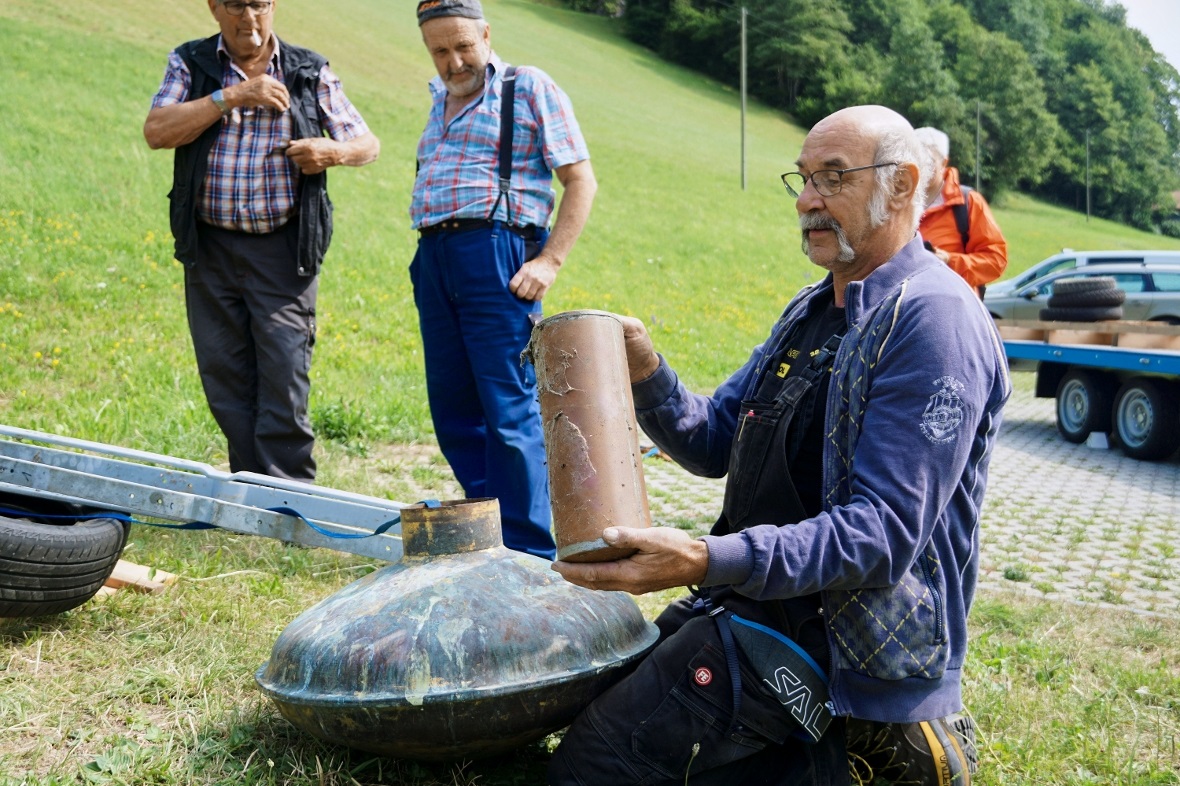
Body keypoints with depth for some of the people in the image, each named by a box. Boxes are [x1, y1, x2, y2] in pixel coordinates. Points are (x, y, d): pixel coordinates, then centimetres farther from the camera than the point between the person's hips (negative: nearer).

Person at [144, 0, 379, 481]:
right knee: (225, 384, 6)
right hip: (210, 248, 2)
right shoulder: (189, 65, 9)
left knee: (285, 381, -8)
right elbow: (157, 131, -7)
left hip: (283, 249, -2)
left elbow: (368, 144, 10)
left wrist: (334, 151, -13)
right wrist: (232, 95, -14)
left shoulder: (310, 73, 8)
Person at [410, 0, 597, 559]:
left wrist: (550, 260, -12)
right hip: (433, 258, 7)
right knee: (452, 407, 8)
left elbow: (581, 180, -2)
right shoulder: (439, 101, 22)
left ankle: (531, 554, -2)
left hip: (496, 253, -7)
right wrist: (429, 249, 15)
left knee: (510, 407, -9)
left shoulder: (529, 88, 2)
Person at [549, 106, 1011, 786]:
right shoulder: (811, 311, 15)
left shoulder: (932, 317, -16)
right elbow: (713, 442, 13)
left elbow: (883, 532, -24)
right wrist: (646, 373, -7)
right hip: (767, 598, 10)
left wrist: (709, 562, -35)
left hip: (842, 636, -10)